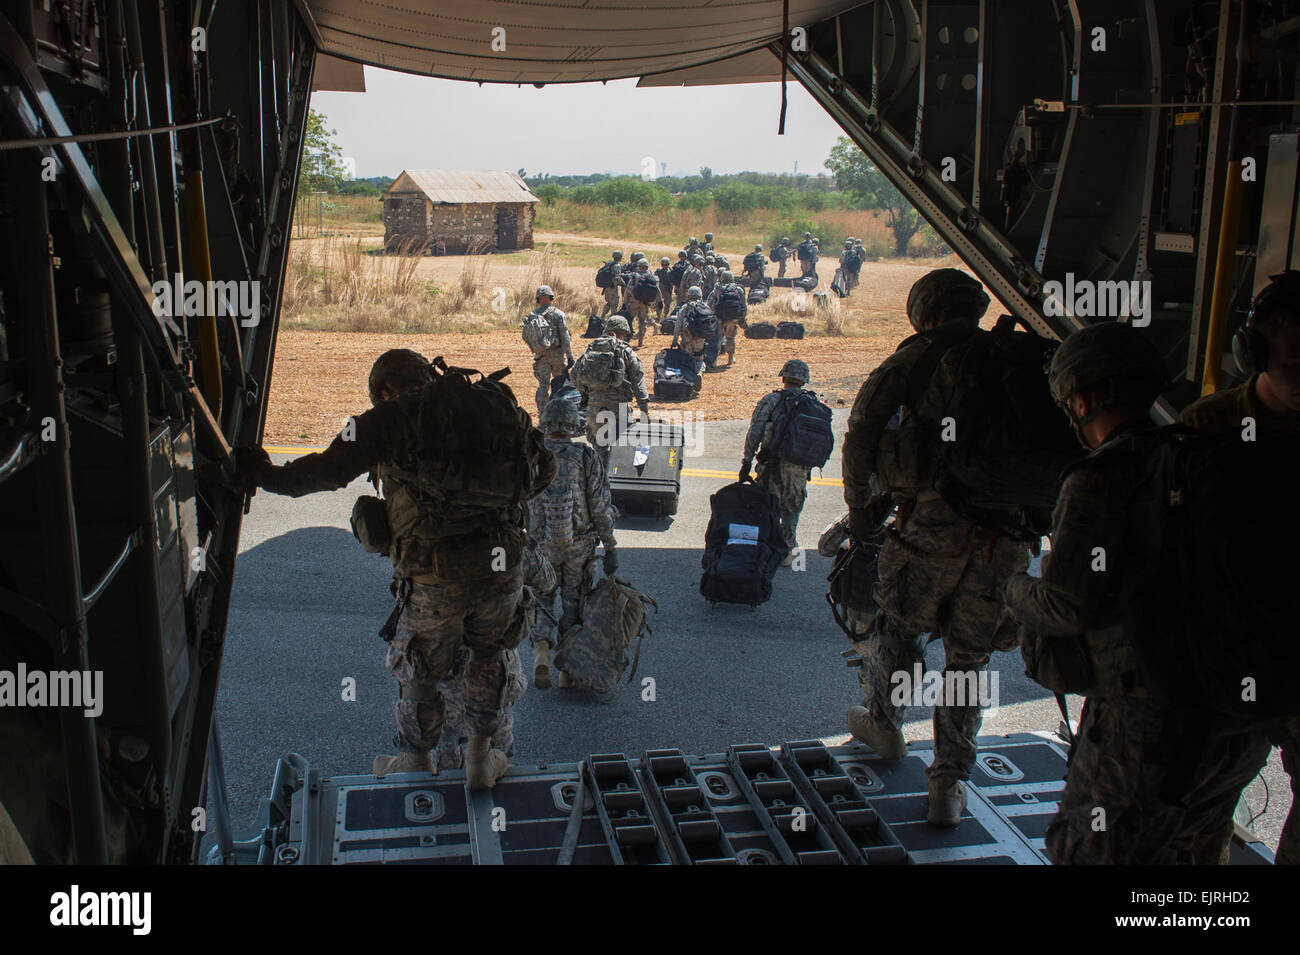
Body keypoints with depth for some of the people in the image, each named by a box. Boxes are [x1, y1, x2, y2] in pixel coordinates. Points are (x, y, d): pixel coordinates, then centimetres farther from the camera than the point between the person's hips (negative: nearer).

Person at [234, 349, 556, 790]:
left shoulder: (393, 418, -1)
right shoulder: (499, 406, 11)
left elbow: (331, 469, -6)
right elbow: (543, 469, 18)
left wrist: (263, 476, 9)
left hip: (434, 575, -3)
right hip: (504, 562, 4)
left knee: (418, 672, 21)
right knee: (488, 653, 29)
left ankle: (416, 765, 41)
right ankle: (481, 757, 38)